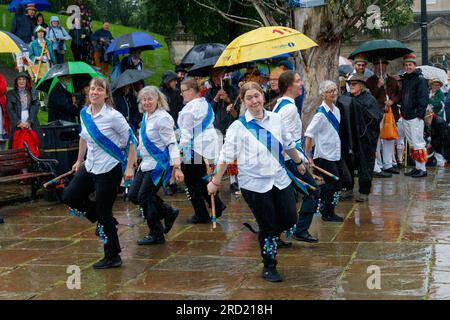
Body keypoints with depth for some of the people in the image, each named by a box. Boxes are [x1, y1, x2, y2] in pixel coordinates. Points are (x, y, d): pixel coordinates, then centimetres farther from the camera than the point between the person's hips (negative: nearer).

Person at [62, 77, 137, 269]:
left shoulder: (113, 116, -18)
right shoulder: (84, 113, 2)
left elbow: (130, 140, -13)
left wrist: (130, 167, -16)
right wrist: (79, 161, 24)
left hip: (109, 170, -7)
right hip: (90, 167, 7)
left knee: (104, 213, -2)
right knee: (69, 197, 10)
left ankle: (112, 258, 13)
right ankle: (102, 221, 27)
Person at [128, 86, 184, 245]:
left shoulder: (162, 118, -16)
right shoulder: (146, 116, 10)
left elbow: (172, 144, -20)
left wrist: (177, 167, -26)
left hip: (159, 164, -9)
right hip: (146, 163, 9)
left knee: (144, 197, -5)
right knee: (133, 195, 7)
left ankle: (156, 234, 13)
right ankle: (169, 212, 20)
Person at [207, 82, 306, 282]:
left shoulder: (275, 119, 4)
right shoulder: (238, 127, -9)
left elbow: (288, 144, 19)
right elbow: (226, 156, -6)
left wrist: (299, 162, 29)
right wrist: (216, 182, -6)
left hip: (280, 179, 4)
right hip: (255, 183, -4)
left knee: (290, 220, 3)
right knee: (268, 228, 3)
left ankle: (267, 237, 36)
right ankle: (269, 268, 22)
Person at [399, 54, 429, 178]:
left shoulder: (420, 79, -6)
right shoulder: (404, 79, 16)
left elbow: (423, 98, -12)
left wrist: (419, 114, -18)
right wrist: (402, 111, 14)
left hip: (415, 117, -8)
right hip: (406, 117, 8)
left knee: (418, 143, -8)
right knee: (412, 143, 11)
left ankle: (422, 168, -4)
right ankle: (417, 167, 17)